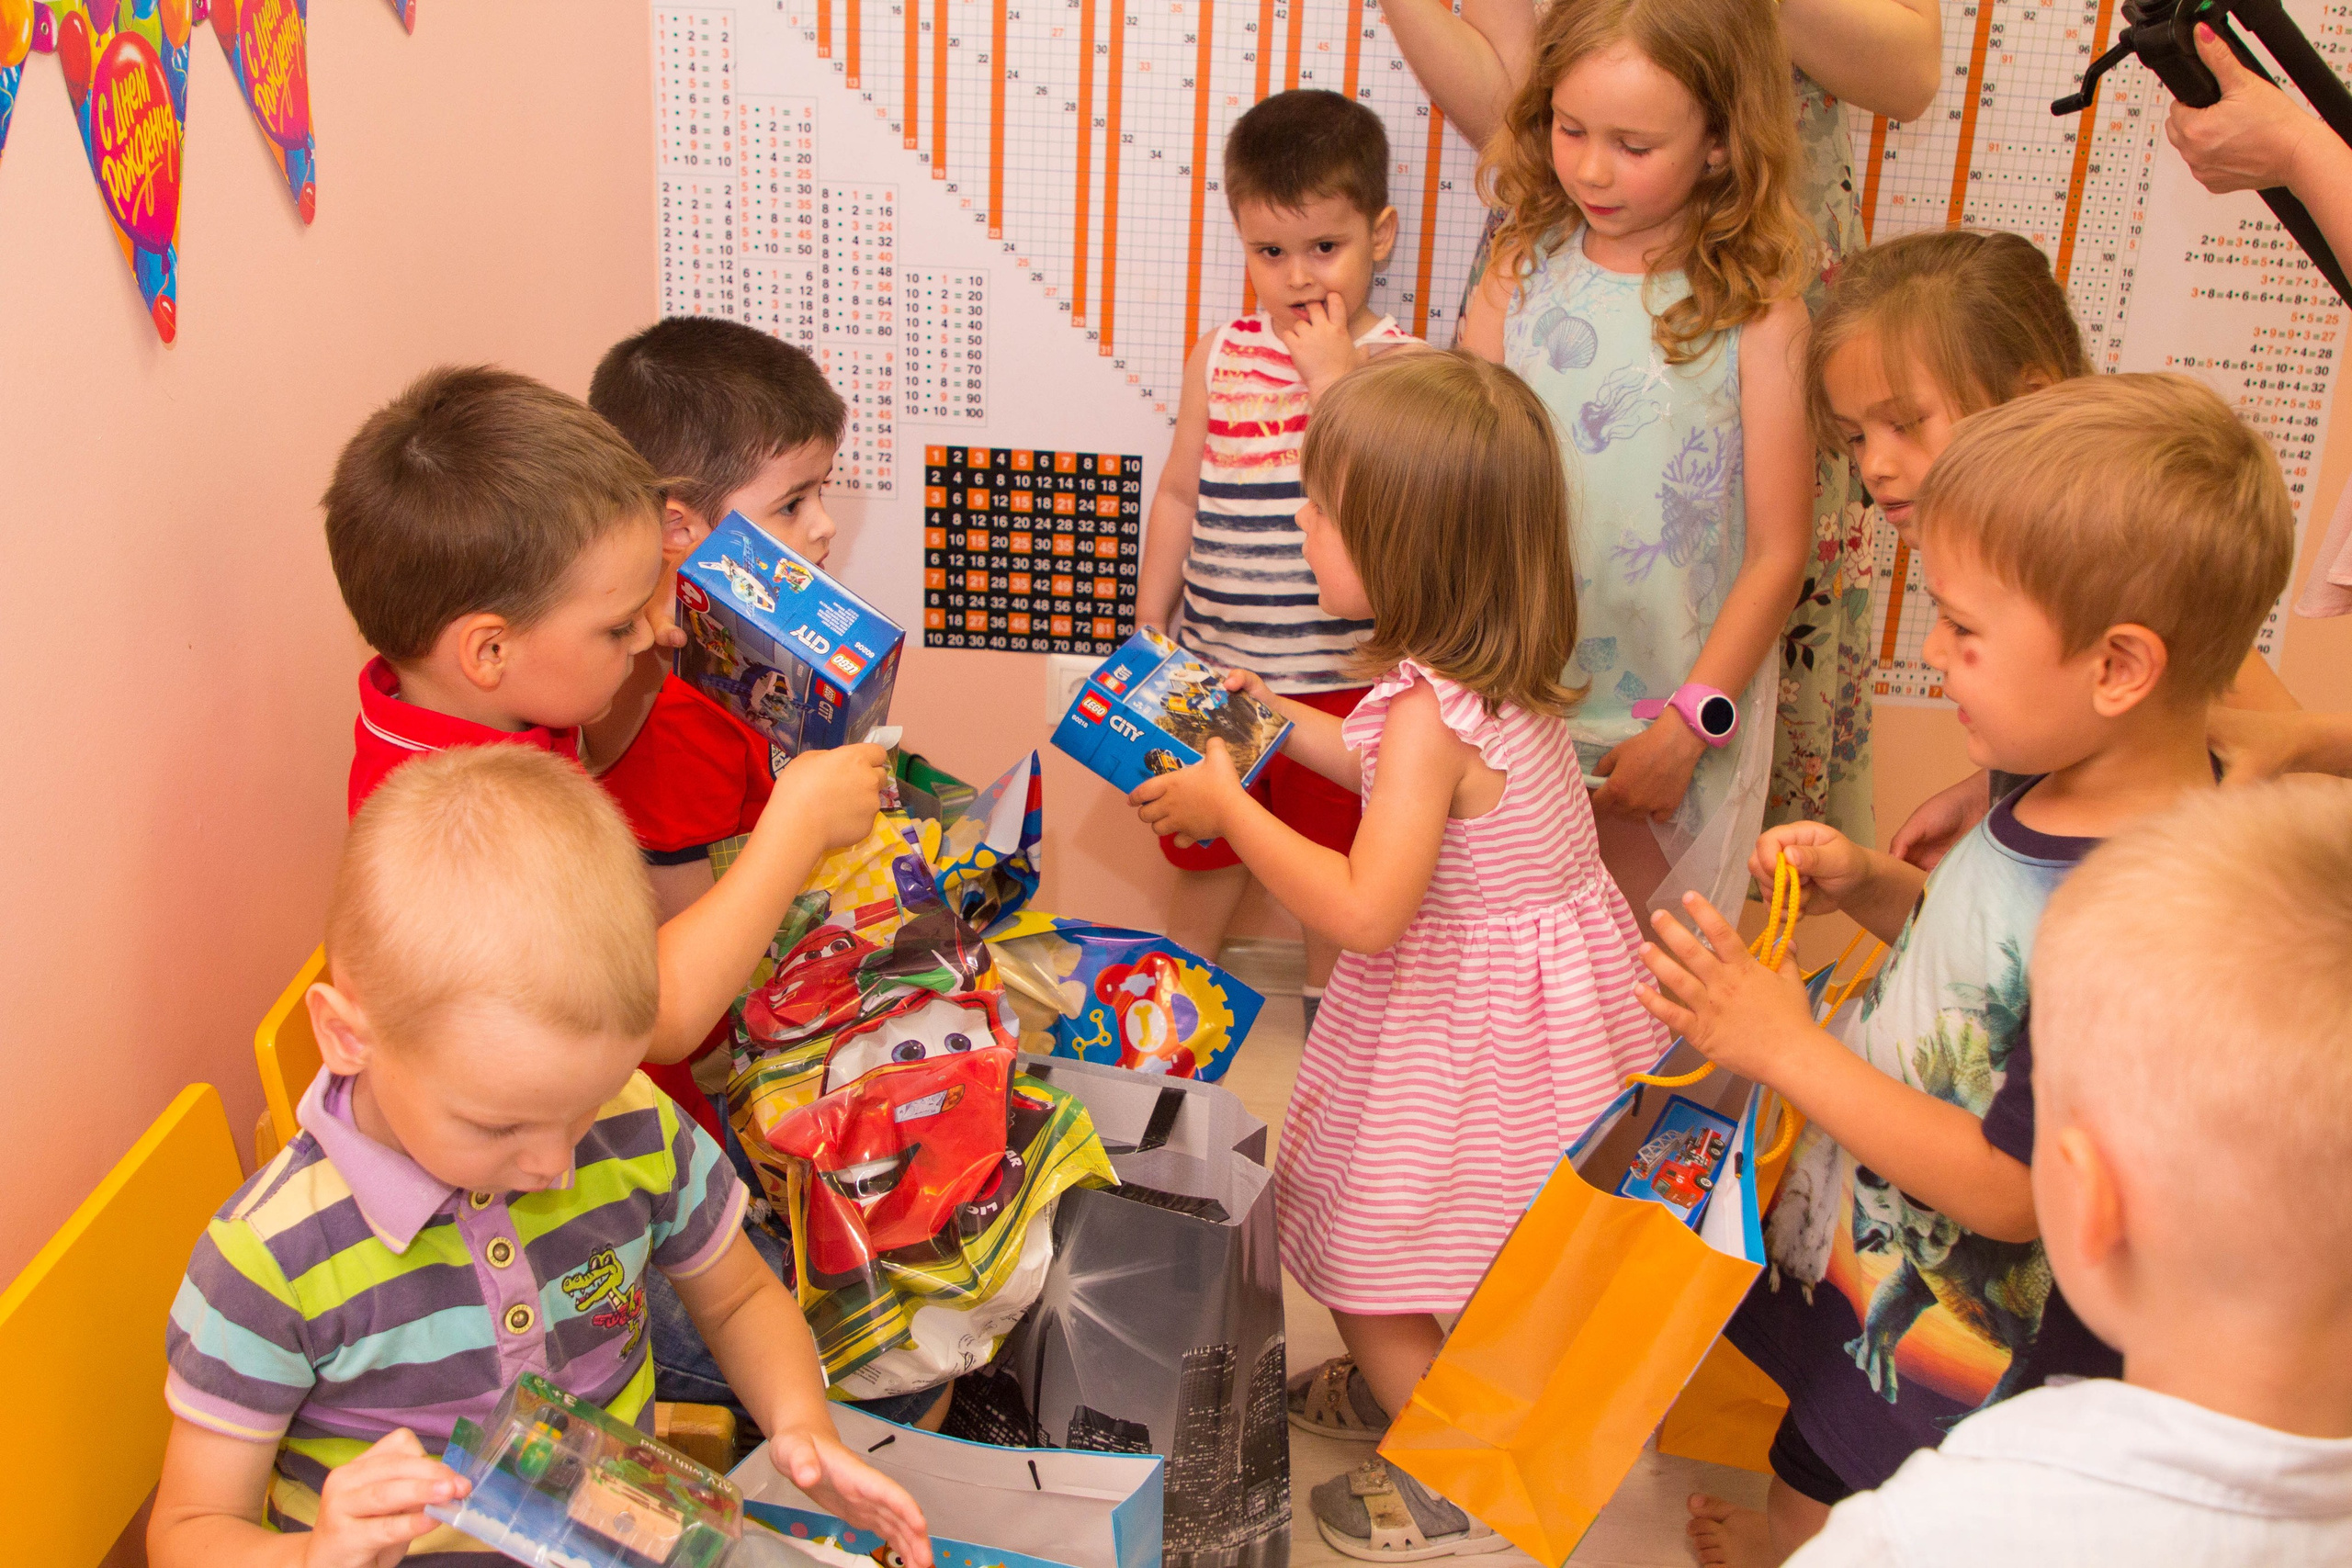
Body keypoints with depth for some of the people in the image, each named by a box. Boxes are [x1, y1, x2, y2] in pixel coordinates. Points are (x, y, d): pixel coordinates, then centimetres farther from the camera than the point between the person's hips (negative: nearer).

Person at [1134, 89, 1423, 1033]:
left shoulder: (1396, 364, -11)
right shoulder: (1220, 356, 0)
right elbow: (1180, 494, 7)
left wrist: (1332, 376, -26)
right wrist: (1147, 626, 9)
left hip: (1336, 670, -3)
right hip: (1213, 661, 3)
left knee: (1332, 849, 13)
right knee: (1206, 835, 21)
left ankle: (1328, 1006, 35)